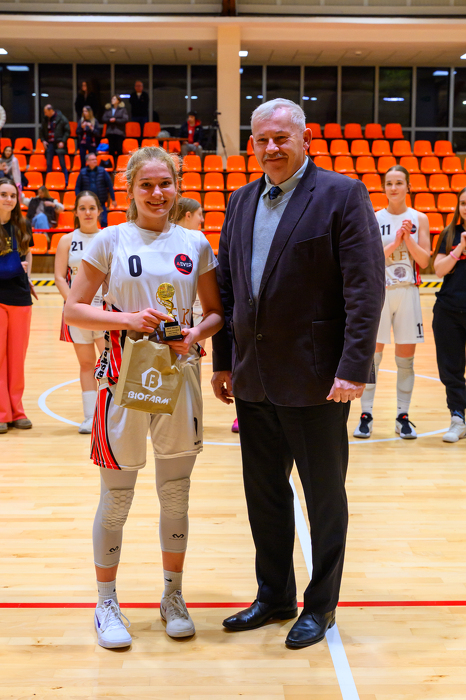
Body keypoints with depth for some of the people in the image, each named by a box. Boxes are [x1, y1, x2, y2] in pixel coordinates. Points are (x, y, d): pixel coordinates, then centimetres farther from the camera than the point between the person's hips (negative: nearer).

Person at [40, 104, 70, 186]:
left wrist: (63, 141, -12)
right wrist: (43, 140, 5)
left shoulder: (61, 118, -6)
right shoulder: (45, 119, 8)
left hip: (59, 144, -5)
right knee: (49, 165, 6)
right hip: (49, 144, 5)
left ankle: (66, 182, 4)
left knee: (62, 164, -2)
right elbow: (42, 131, 20)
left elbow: (67, 131, -5)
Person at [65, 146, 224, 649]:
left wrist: (196, 333, -10)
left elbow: (217, 312, 10)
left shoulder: (195, 244, 5)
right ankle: (106, 604, 23)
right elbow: (73, 309, -2)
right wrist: (127, 318, -16)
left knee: (175, 494, 12)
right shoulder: (111, 240, -1)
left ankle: (173, 595, 29)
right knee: (116, 497, 7)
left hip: (179, 375, 2)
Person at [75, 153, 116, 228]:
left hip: (101, 202, 0)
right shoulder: (83, 172, 2)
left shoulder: (102, 171, 1)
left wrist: (113, 199, 3)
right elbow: (78, 187, 5)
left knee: (103, 223, 0)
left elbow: (109, 185, 3)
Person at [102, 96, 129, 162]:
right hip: (110, 132, 3)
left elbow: (125, 119, -8)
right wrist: (109, 120, -12)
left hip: (119, 132, -3)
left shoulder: (122, 109, 2)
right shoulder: (108, 109, 13)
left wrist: (115, 120, -14)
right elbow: (103, 119, 8)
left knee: (119, 150, -3)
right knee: (111, 150, 3)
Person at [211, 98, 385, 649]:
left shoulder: (341, 195, -8)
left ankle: (321, 605, 24)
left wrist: (353, 369, -20)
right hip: (253, 378, 6)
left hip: (314, 379, -6)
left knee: (324, 497, 8)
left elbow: (366, 288, -14)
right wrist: (222, 361, 9)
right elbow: (226, 287, 13)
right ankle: (274, 596, 33)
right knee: (264, 495, 16)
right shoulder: (241, 202, 11)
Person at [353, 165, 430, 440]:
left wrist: (408, 238, -14)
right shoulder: (374, 219, 2)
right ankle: (366, 415, 5)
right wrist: (395, 242, -17)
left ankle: (403, 416, 12)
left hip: (408, 291, 1)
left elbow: (424, 261, -1)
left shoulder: (419, 219, 6)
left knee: (406, 357, 4)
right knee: (372, 354, -2)